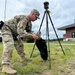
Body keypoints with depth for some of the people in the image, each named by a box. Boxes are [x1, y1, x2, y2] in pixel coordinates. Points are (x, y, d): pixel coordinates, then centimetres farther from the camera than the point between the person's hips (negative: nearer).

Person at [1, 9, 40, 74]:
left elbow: (29, 32, 7)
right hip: (6, 29, -10)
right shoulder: (24, 18, -27)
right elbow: (20, 31, -37)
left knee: (19, 44, 12)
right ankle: (6, 66, -28)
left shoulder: (29, 22, 4)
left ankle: (23, 58, 28)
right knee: (9, 45, -25)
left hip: (14, 32, 10)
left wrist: (34, 35, -13)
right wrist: (31, 36, -38)